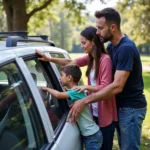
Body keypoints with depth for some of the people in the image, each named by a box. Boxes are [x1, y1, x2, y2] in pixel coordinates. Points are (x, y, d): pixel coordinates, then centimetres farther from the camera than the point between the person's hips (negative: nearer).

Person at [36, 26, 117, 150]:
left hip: (105, 114, -8)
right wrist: (49, 59, 2)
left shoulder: (105, 60, -19)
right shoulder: (90, 58, 7)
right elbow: (70, 62, 11)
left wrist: (86, 87, -33)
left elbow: (105, 87, -22)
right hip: (94, 112, 8)